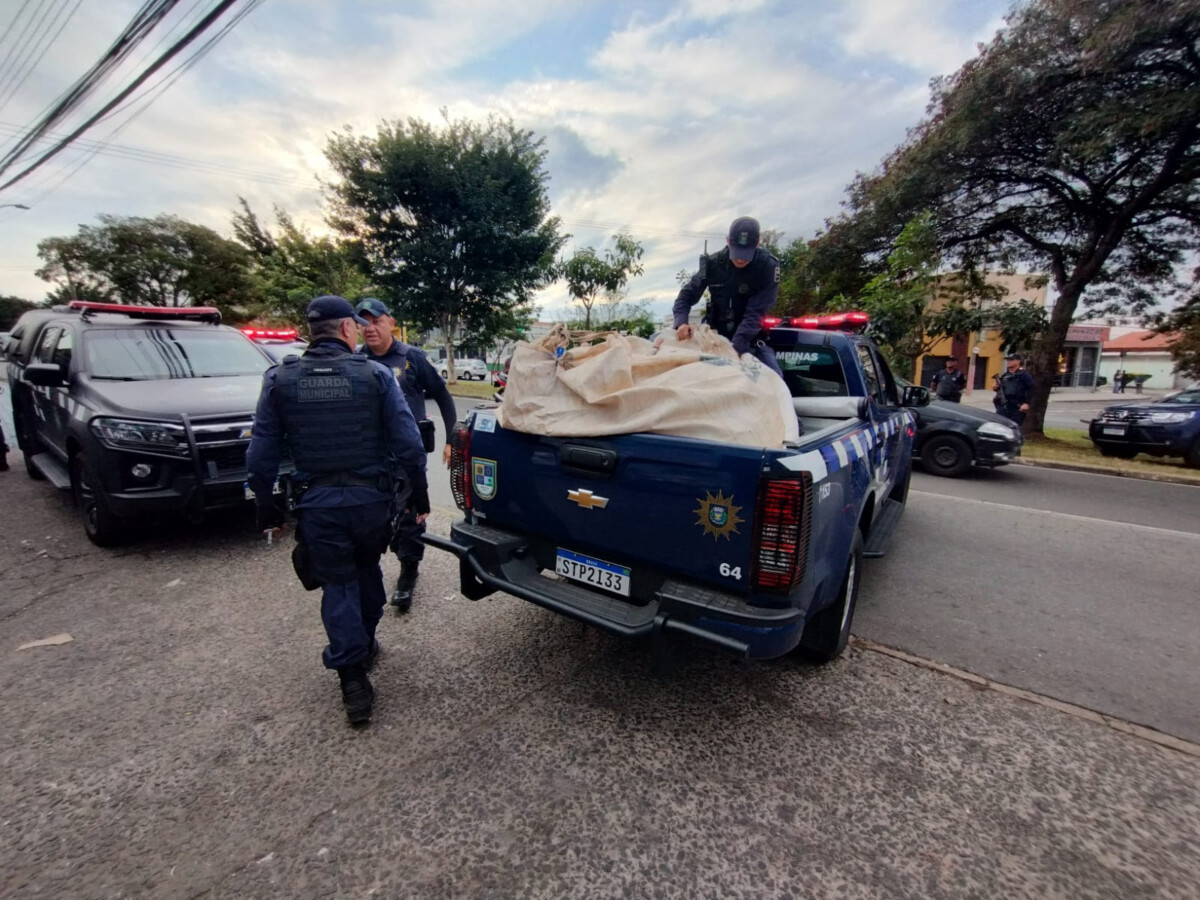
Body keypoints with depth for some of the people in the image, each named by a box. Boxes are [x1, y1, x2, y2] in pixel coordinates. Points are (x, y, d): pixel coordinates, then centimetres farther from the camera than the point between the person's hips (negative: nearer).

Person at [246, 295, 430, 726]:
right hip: (371, 498, 0)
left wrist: (266, 509, 11)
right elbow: (408, 444, -10)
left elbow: (261, 455, 1)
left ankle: (353, 679, 11)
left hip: (317, 504, 0)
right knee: (367, 570, 24)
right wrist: (418, 495, 1)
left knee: (338, 584, 11)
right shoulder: (376, 374, -7)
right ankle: (365, 646, 40)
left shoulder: (279, 379, -1)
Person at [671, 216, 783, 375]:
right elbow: (687, 295, -5)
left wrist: (736, 347, -35)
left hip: (750, 339, -2)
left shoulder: (768, 266, -15)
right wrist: (681, 322, -27)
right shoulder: (713, 263, -8)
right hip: (715, 335, 2)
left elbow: (756, 312, -22)